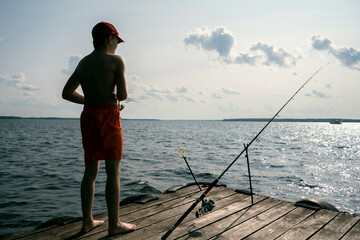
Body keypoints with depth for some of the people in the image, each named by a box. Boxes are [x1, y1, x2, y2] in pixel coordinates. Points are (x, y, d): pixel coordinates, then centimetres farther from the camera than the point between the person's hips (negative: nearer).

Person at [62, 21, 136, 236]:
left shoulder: (83, 62, 17)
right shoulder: (116, 60, -2)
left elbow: (67, 93, 16)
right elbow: (122, 95, -12)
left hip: (88, 115, 7)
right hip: (108, 116, -7)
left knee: (90, 171, 12)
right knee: (113, 171, -2)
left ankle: (88, 221, 19)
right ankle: (114, 224, 5)